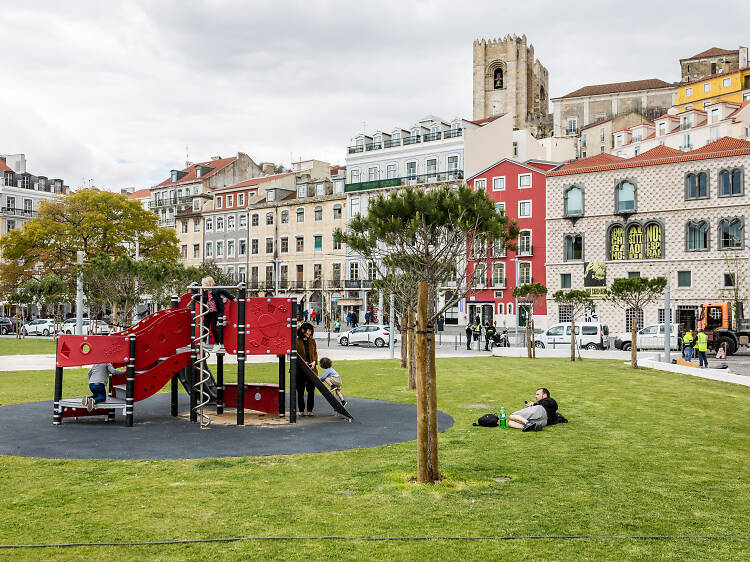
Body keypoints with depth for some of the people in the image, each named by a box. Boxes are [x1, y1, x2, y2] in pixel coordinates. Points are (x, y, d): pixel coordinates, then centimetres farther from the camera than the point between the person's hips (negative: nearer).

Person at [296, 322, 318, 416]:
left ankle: (310, 410, 14)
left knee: (311, 390, 4)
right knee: (300, 391, 4)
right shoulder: (297, 341, -4)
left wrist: (314, 362, 0)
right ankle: (301, 411, 14)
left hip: (311, 369, 4)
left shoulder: (312, 341, 11)